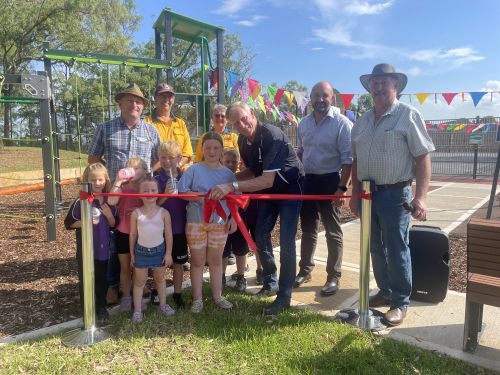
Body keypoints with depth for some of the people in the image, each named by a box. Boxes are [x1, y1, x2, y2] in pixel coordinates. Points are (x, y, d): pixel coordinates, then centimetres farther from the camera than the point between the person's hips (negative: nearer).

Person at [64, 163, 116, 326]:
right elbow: (69, 223, -6)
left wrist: (109, 215, -15)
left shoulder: (109, 202, -1)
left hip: (103, 247, 3)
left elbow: (114, 225, 4)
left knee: (102, 279, 15)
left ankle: (101, 308, 32)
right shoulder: (80, 202, -11)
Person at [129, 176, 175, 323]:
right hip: (141, 250, 0)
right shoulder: (136, 213, -9)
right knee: (139, 281, 10)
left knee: (160, 279, 17)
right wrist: (132, 253, 4)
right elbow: (133, 235, 0)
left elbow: (168, 234, -4)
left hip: (159, 250, 1)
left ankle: (163, 305, 33)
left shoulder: (163, 213, -10)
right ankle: (137, 310, 21)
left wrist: (168, 253, -5)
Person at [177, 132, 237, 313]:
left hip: (220, 223, 2)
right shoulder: (194, 170, -4)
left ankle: (217, 296, 28)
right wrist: (197, 197, -19)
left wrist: (233, 218, -1)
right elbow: (181, 191, -5)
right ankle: (197, 299, 21)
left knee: (216, 260, 14)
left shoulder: (227, 173, 3)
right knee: (198, 261, 9)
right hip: (196, 222, -2)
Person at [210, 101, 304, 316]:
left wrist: (232, 186, -43)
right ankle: (271, 283, 26)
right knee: (261, 235, 8)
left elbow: (267, 180, -37)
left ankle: (284, 296, 2)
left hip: (290, 188, -7)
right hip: (267, 189, 7)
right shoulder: (243, 140, -6)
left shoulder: (272, 136, -31)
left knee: (286, 242, -10)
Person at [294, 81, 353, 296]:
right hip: (307, 181, 6)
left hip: (330, 182, -5)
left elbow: (347, 159, -14)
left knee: (333, 232, 3)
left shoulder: (342, 123, -10)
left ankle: (333, 277, 15)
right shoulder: (304, 123, 8)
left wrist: (342, 188, -19)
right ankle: (305, 271, 29)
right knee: (307, 229, 15)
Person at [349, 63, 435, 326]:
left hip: (395, 194, -6)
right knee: (376, 248, 15)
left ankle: (400, 302, 18)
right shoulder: (362, 122, 12)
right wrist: (355, 194, 14)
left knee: (396, 250, 2)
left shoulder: (408, 115, -6)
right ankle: (385, 292, 32)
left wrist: (420, 196, -18)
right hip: (368, 193, 6)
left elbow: (423, 157, -10)